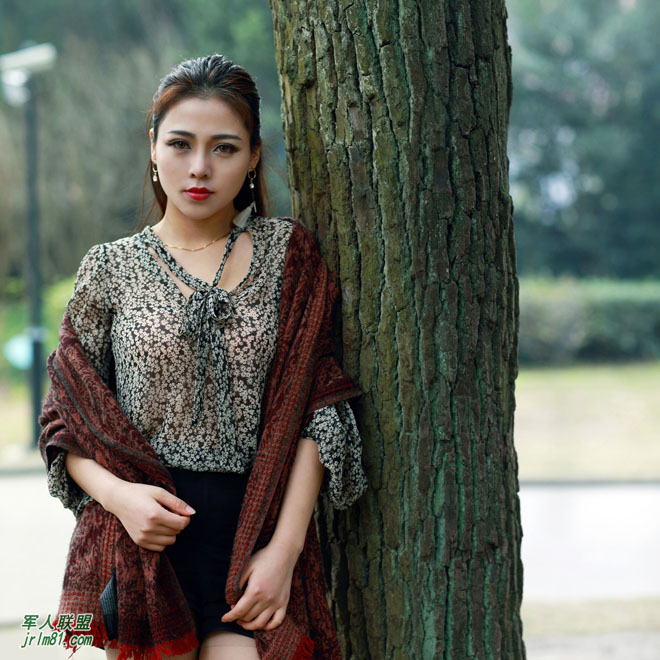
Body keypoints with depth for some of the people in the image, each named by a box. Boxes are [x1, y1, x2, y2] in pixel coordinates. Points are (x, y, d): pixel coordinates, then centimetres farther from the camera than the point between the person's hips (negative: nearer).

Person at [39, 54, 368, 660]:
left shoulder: (289, 255, 4)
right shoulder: (111, 269, 5)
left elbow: (319, 412, 0)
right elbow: (65, 421, 7)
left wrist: (285, 547, -9)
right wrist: (118, 495, -12)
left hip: (255, 541, 0)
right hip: (140, 540, 0)